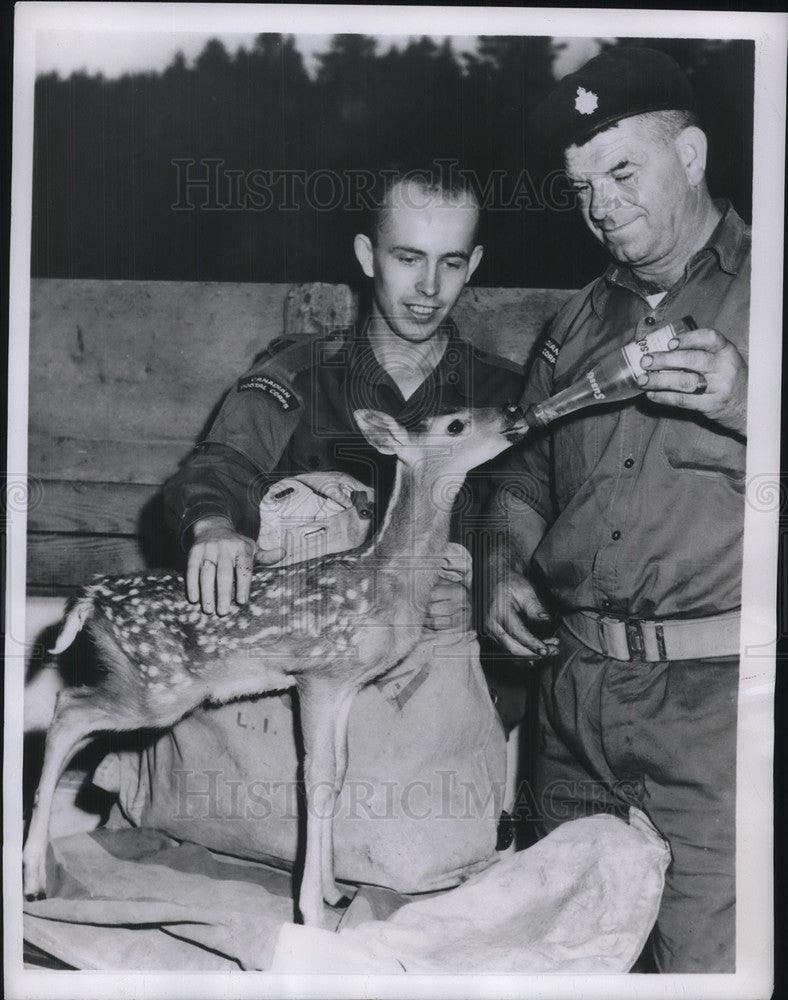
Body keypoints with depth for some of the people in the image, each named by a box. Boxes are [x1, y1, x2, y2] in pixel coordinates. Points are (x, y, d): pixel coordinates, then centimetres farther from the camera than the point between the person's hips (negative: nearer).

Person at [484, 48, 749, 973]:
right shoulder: (582, 320, 16)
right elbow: (528, 469, 23)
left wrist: (742, 398, -23)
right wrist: (506, 566, 6)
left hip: (713, 698, -5)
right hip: (575, 692, 5)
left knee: (710, 957, -1)